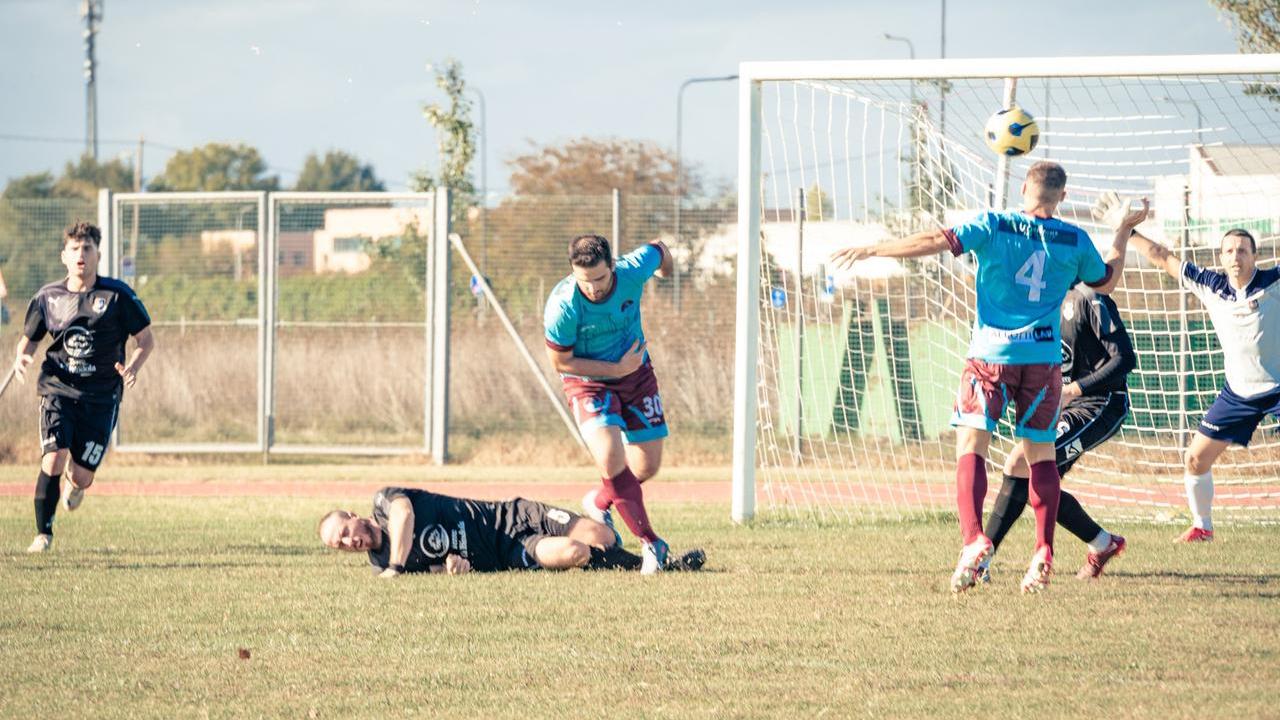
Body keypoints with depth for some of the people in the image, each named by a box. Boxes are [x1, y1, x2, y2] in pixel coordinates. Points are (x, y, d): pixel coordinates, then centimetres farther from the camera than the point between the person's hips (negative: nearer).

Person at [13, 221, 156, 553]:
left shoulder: (118, 295, -4)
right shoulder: (47, 297, 2)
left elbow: (146, 340, 3)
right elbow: (29, 339, 16)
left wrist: (132, 367, -17)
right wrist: (21, 359, -7)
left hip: (101, 397, -1)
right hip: (58, 389, 1)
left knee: (82, 476, -3)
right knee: (53, 460, -21)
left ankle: (74, 483, 39)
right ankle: (43, 534, -4)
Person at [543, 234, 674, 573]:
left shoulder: (633, 270, -23)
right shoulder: (562, 306, -30)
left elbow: (658, 249, 1)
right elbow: (561, 363, -18)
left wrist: (665, 267, 24)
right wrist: (617, 369, -21)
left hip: (637, 372, 4)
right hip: (588, 381, -4)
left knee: (646, 467, 7)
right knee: (610, 458, -25)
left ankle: (598, 502, 38)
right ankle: (650, 542, -14)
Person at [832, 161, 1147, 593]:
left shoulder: (993, 226, -2)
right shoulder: (1075, 241, 5)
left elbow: (935, 242, -9)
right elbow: (1106, 282, 22)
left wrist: (870, 250, -1)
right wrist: (1125, 232, 35)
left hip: (990, 355, -2)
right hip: (1043, 358, 2)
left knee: (971, 446, -4)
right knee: (1041, 454, 12)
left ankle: (973, 538, -23)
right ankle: (1043, 552, 3)